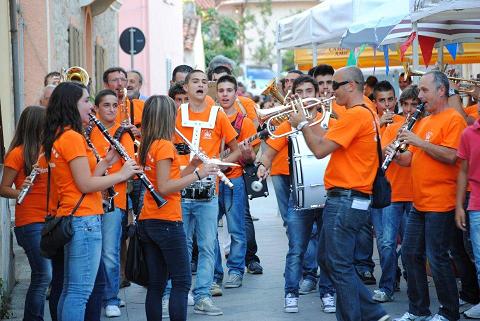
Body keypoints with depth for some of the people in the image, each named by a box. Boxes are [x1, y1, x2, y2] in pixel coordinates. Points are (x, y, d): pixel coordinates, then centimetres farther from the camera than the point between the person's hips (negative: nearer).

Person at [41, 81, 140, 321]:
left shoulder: (58, 137, 15)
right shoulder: (72, 137, -14)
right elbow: (85, 185, -17)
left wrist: (106, 162, 10)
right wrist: (122, 174, -7)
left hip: (70, 218, 10)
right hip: (84, 219, -10)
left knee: (70, 289, 14)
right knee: (80, 292, -8)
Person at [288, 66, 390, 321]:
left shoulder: (355, 114, -16)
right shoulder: (367, 114, 16)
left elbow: (320, 150, -18)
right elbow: (330, 138, 16)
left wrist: (302, 124, -4)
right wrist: (307, 124, 9)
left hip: (345, 201, -10)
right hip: (350, 200, 10)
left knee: (340, 267, -3)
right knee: (327, 259, 16)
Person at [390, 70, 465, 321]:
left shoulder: (453, 119, -9)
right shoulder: (424, 121, 16)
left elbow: (450, 156, -21)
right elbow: (413, 158, 19)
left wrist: (418, 141, -19)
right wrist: (397, 156, -1)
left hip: (440, 204, -9)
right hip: (419, 203, 9)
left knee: (437, 258, -4)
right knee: (410, 254, 10)